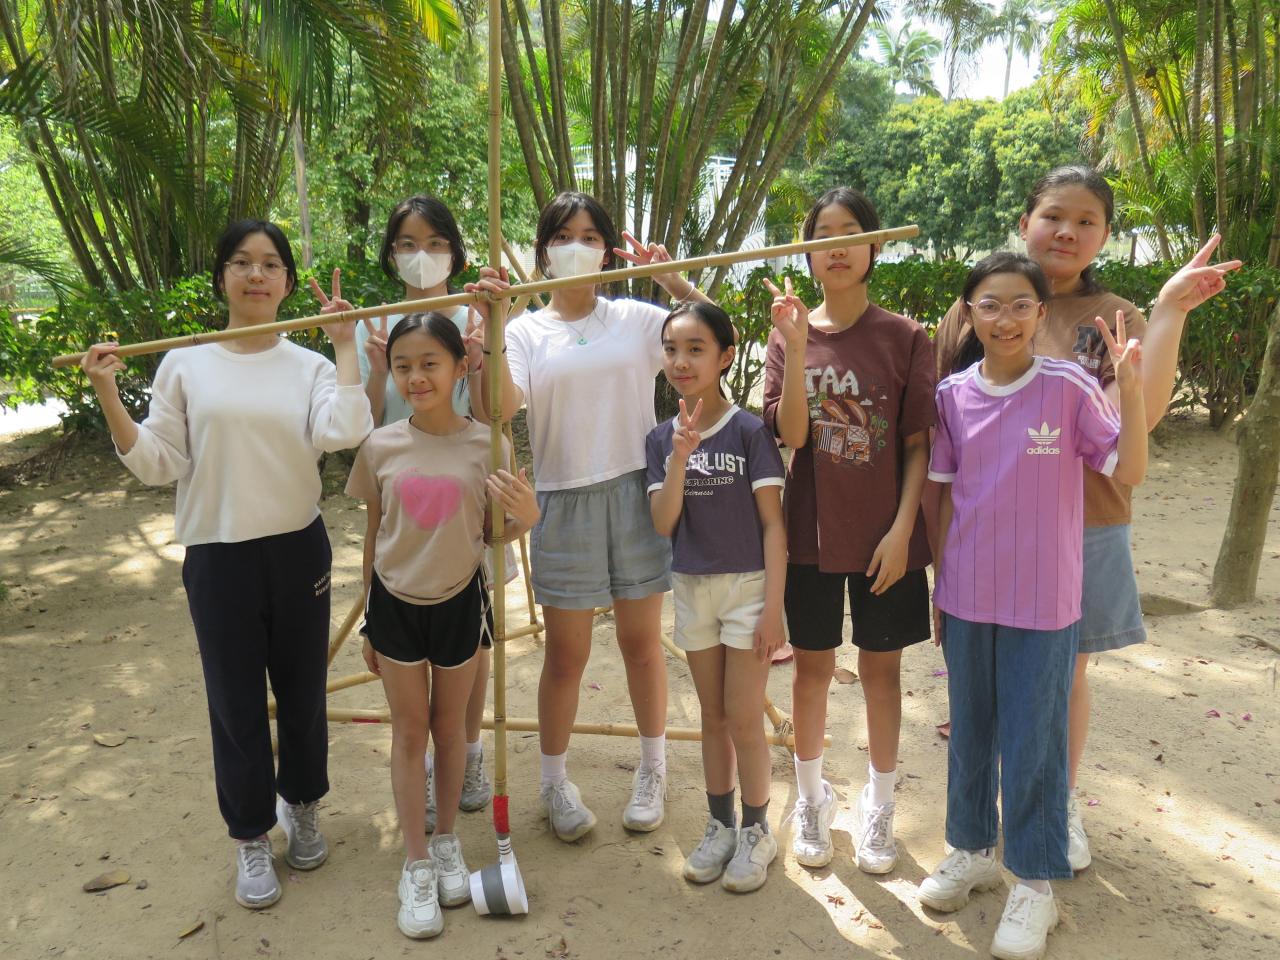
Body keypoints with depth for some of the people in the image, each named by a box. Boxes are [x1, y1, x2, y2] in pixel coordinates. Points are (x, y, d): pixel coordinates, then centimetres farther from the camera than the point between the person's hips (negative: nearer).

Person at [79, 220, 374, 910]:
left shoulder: (309, 365, 1)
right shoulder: (185, 365, 0)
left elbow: (342, 432, -19)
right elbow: (157, 464, -1)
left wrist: (344, 346, -13)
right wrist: (108, 399, -12)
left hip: (299, 550, 1)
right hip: (218, 559, -1)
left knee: (303, 689, 15)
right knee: (235, 702, 9)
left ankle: (301, 806, 40)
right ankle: (250, 838, 29)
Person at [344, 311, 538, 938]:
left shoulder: (485, 445, -10)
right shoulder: (380, 447, -6)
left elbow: (492, 536, 0)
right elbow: (374, 537, 3)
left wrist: (525, 518, -23)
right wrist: (368, 623, 8)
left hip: (460, 603, 0)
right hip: (395, 605, 1)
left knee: (450, 727, 15)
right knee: (408, 731, 10)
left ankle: (446, 841, 36)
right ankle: (416, 865, 23)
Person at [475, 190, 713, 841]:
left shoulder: (635, 318, 5)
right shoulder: (526, 331, 3)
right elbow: (501, 407, -14)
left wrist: (672, 279, -11)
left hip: (636, 494, 1)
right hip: (564, 505, 0)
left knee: (641, 641, 12)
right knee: (565, 655, 8)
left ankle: (652, 771, 32)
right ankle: (555, 781, 27)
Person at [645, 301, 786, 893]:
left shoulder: (749, 430, -10)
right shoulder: (661, 439, 2)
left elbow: (773, 522, -10)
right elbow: (663, 524, -6)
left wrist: (773, 606, -13)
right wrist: (680, 456, -19)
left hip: (747, 584, -4)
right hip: (691, 587, 4)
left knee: (744, 719, 2)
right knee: (713, 716, 15)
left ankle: (756, 832, 22)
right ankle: (720, 827, 30)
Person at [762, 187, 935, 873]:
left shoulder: (905, 338, -4)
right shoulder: (789, 332, -1)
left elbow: (919, 445, -4)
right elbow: (791, 434, -12)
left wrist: (902, 530, -11)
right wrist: (797, 348, -21)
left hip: (884, 534, -1)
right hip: (811, 531, 1)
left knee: (880, 666, 11)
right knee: (812, 666, 12)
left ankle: (879, 805, 29)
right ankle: (812, 798, 31)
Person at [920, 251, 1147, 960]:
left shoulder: (1070, 388, -9)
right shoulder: (953, 395, -1)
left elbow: (1129, 472, -10)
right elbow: (947, 495, 7)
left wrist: (1130, 391, -24)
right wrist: (941, 583, 10)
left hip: (1042, 602, -3)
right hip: (967, 599, 3)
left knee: (1032, 743, 7)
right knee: (969, 732, 17)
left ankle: (1035, 881, 25)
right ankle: (972, 849, 38)